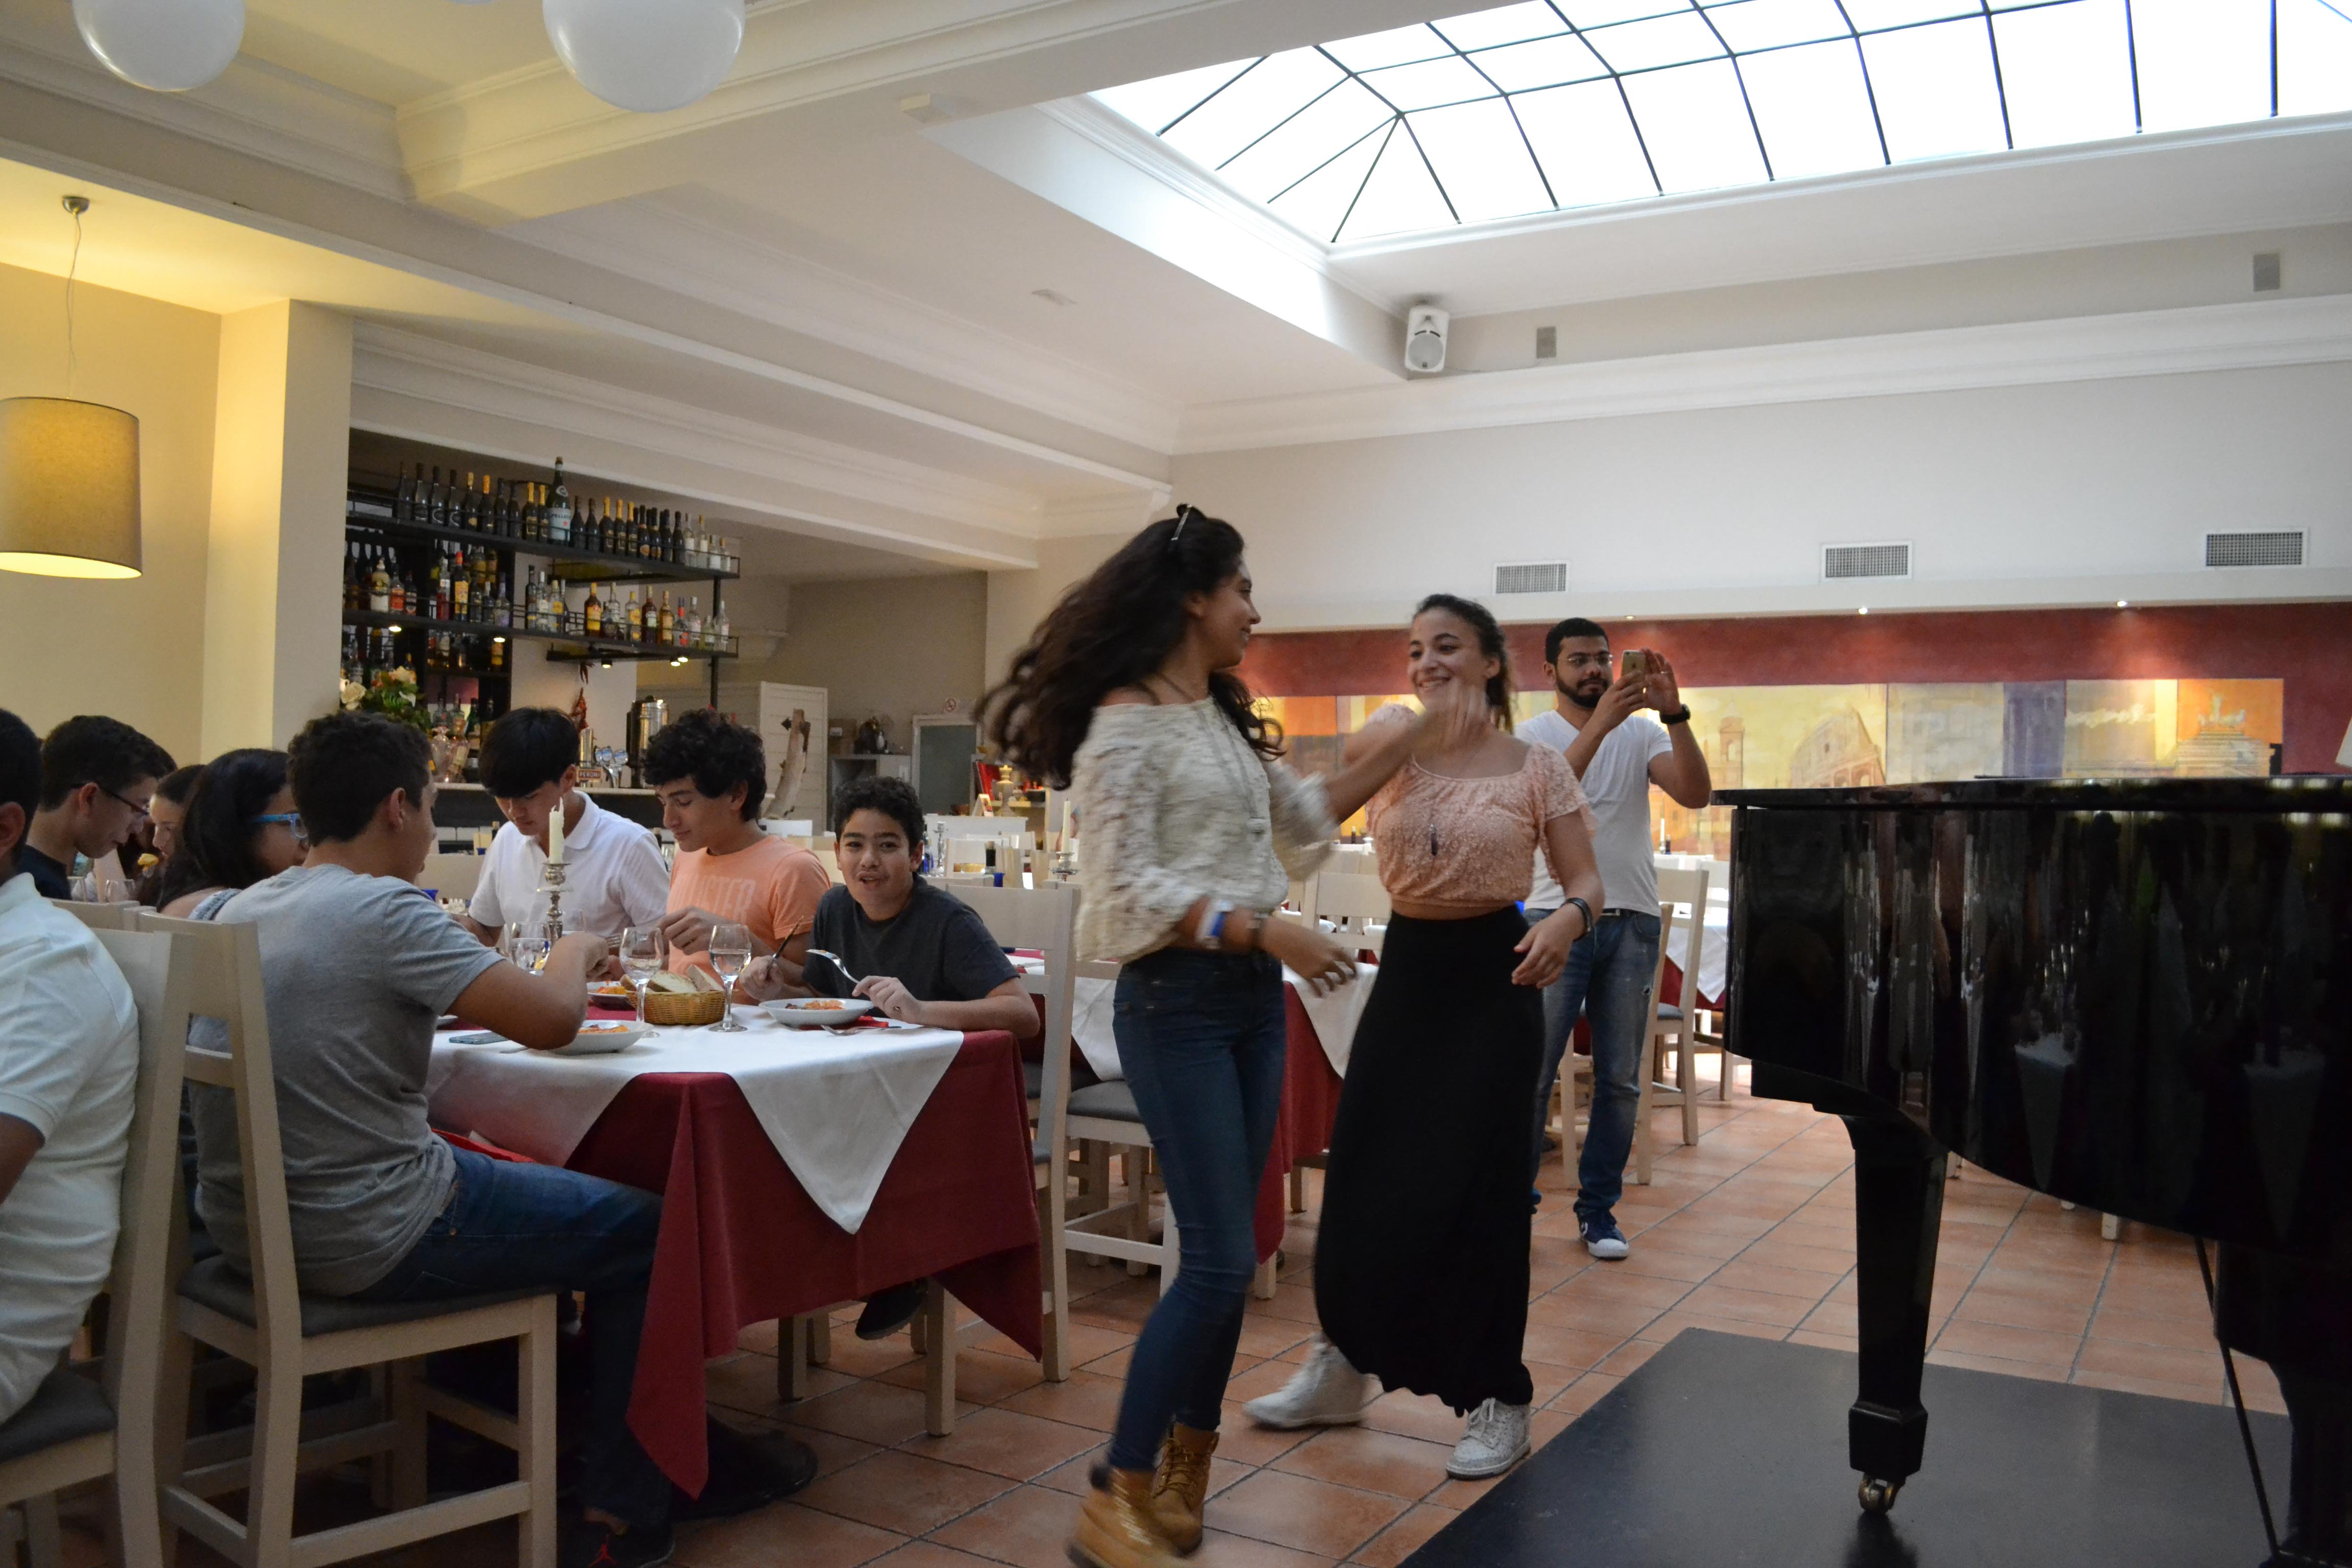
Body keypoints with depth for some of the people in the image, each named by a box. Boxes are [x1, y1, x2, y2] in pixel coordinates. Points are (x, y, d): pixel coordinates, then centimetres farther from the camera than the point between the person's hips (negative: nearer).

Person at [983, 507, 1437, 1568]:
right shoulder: (1126, 723, -11)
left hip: (1253, 997, 8)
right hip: (1177, 1001, -8)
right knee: (1220, 1261, -9)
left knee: (1224, 1255, 11)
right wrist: (1264, 931, -23)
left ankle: (1183, 1474, 23)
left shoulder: (1222, 718, 15)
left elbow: (1300, 817, 24)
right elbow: (1128, 891, -17)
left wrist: (1405, 745, 21)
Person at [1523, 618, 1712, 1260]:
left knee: (1620, 1079, 8)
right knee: (1531, 1074, -2)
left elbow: (1697, 794, -8)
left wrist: (1673, 713, -18)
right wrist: (1599, 723, -29)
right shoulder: (1533, 735, 0)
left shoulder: (1642, 732, 6)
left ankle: (1598, 1209, 19)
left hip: (1633, 922, 3)